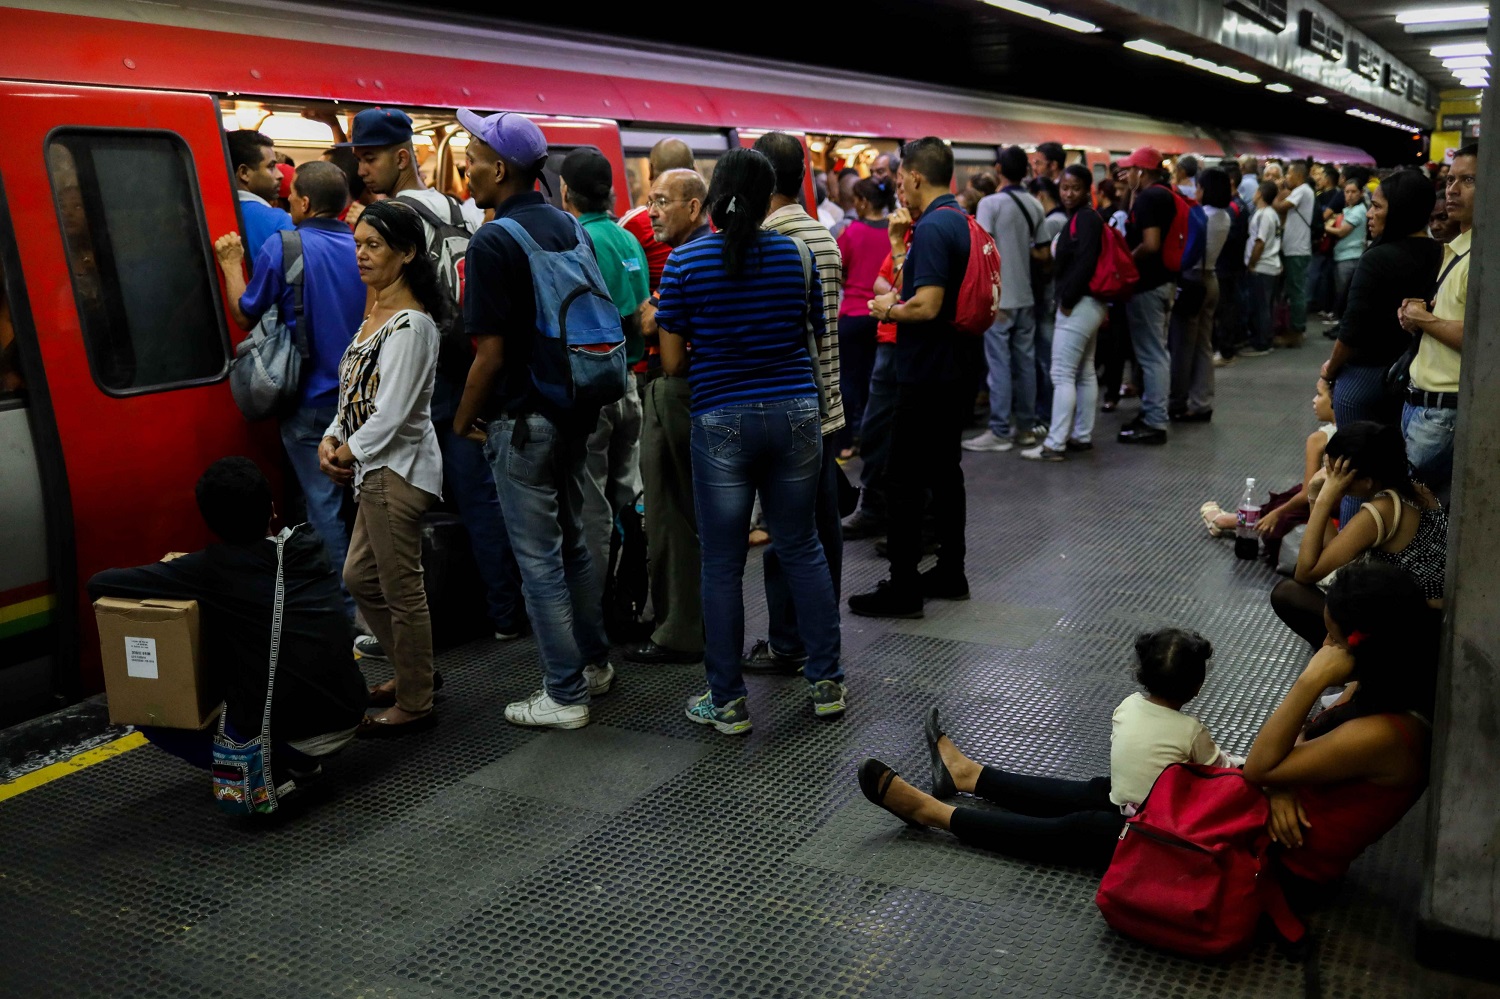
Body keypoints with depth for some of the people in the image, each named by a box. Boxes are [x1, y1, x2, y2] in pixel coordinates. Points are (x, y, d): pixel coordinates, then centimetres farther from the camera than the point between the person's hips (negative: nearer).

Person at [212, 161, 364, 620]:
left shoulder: (280, 248, -11)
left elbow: (245, 316, -2)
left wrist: (231, 265, 11)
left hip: (311, 401, -4)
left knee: (324, 505, 3)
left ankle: (346, 612, 7)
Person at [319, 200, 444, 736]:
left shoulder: (411, 324, -17)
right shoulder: (376, 314, 14)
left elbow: (392, 411, -20)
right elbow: (354, 391, 16)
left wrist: (351, 452, -8)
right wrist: (331, 439, 1)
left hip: (399, 467, -10)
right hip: (378, 468, 10)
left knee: (402, 590, -1)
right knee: (360, 577, 19)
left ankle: (415, 705, 12)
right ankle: (412, 672, 34)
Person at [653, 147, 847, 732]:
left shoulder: (685, 261, -5)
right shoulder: (795, 253, 2)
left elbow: (672, 362, -2)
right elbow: (814, 335, 9)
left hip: (721, 420, -2)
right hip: (795, 411, 3)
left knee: (723, 563, 6)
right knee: (801, 547, 14)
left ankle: (727, 703, 14)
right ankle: (826, 682, 21)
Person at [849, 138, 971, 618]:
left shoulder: (932, 228, -18)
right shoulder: (961, 221, 12)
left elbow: (927, 305, -26)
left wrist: (889, 309, -9)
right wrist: (899, 274, 13)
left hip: (923, 375, -10)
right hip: (952, 369, 10)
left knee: (905, 480, -4)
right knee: (945, 470, 16)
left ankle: (903, 588, 1)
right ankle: (950, 572, 25)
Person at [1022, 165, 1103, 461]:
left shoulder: (1085, 218, -13)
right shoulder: (1078, 218, 17)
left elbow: (1085, 262, -23)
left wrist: (1067, 300, -19)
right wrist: (1067, 298, 9)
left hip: (1079, 305, -11)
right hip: (1086, 303, 11)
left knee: (1062, 375, -10)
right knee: (1085, 372, 13)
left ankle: (1055, 444, -10)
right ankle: (1082, 436, 20)